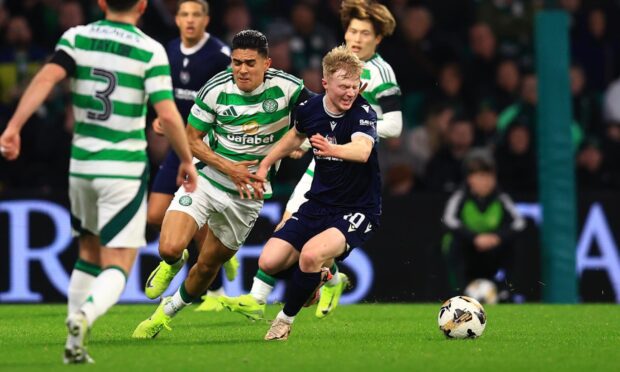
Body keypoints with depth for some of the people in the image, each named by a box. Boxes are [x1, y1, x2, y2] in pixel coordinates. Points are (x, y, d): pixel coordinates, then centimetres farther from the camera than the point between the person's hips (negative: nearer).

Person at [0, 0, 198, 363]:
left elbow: (46, 78, -14)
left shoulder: (76, 37, 2)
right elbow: (168, 115, -12)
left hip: (81, 165, 4)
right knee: (117, 267, -1)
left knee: (89, 254, 23)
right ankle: (84, 317, -31)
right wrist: (187, 160, 1)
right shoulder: (152, 51, -6)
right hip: (125, 170, -4)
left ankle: (75, 344, 19)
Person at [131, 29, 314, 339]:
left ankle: (168, 311, 36)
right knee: (170, 247, -22)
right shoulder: (215, 90, -14)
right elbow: (191, 140, -5)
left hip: (247, 194, 1)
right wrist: (229, 168, -16)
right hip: (206, 177, -1)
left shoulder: (287, 87, -14)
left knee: (208, 265, 11)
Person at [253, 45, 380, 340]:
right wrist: (265, 164, 18)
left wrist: (332, 149, -60)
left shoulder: (363, 113, -19)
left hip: (357, 211, -6)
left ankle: (285, 320, -5)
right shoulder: (310, 109, -3)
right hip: (319, 204, 6)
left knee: (311, 255, -31)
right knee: (269, 262, -9)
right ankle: (318, 277, 25)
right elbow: (296, 136, 22)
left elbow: (362, 150, -41)